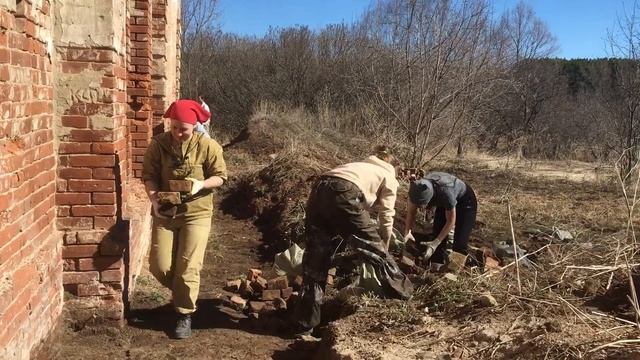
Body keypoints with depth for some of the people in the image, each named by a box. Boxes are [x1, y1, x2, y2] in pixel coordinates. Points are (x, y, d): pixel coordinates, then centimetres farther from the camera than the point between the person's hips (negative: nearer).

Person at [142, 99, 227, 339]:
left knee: (188, 267, -3)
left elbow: (220, 176, -4)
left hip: (196, 214, -2)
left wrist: (201, 185, -23)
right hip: (165, 213, 3)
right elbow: (148, 175, -3)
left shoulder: (208, 146, -9)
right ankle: (183, 292, 32)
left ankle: (184, 315, 15)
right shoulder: (158, 144, -5)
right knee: (159, 266, 1)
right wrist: (154, 199, -20)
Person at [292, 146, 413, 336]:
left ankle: (304, 324, 14)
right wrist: (382, 249, 33)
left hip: (319, 190, 6)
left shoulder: (360, 165, 40)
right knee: (373, 248, 15)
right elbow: (386, 217, 19)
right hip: (343, 195, -6)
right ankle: (402, 290, 34)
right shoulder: (389, 177, 23)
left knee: (315, 259, 11)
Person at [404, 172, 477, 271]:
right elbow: (411, 212, -16)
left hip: (465, 200, -5)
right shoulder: (418, 189, -31)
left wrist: (435, 243, -35)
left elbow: (450, 221, -31)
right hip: (443, 202, 5)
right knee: (438, 231, -1)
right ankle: (437, 265, 9)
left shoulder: (445, 192, -44)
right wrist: (407, 232, -32)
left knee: (460, 240, -11)